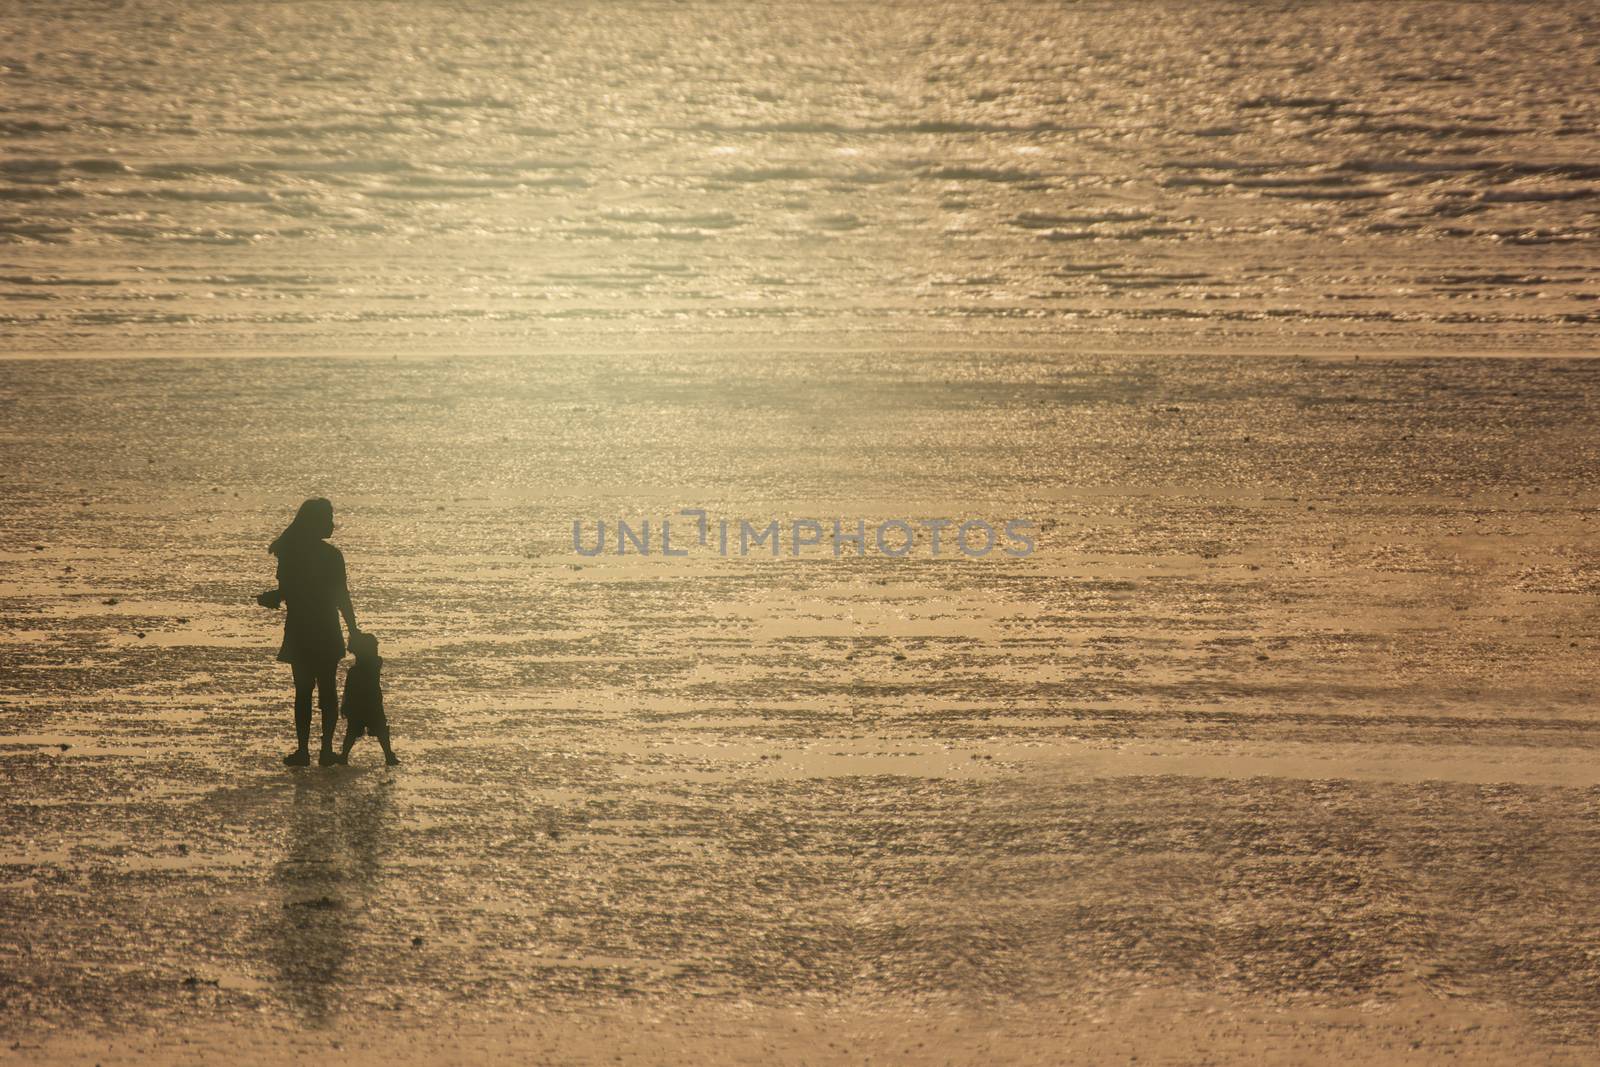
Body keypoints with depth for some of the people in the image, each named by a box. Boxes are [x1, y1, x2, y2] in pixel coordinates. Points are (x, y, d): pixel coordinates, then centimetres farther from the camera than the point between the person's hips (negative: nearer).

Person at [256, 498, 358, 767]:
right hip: (327, 633, -2)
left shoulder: (289, 553, -2)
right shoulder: (331, 555, -9)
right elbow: (342, 598, -8)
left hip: (298, 633, 2)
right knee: (327, 689, 7)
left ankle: (303, 750, 2)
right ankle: (326, 750, 3)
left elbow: (285, 592, -4)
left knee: (303, 690, 7)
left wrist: (267, 597, 17)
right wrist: (353, 630, 0)